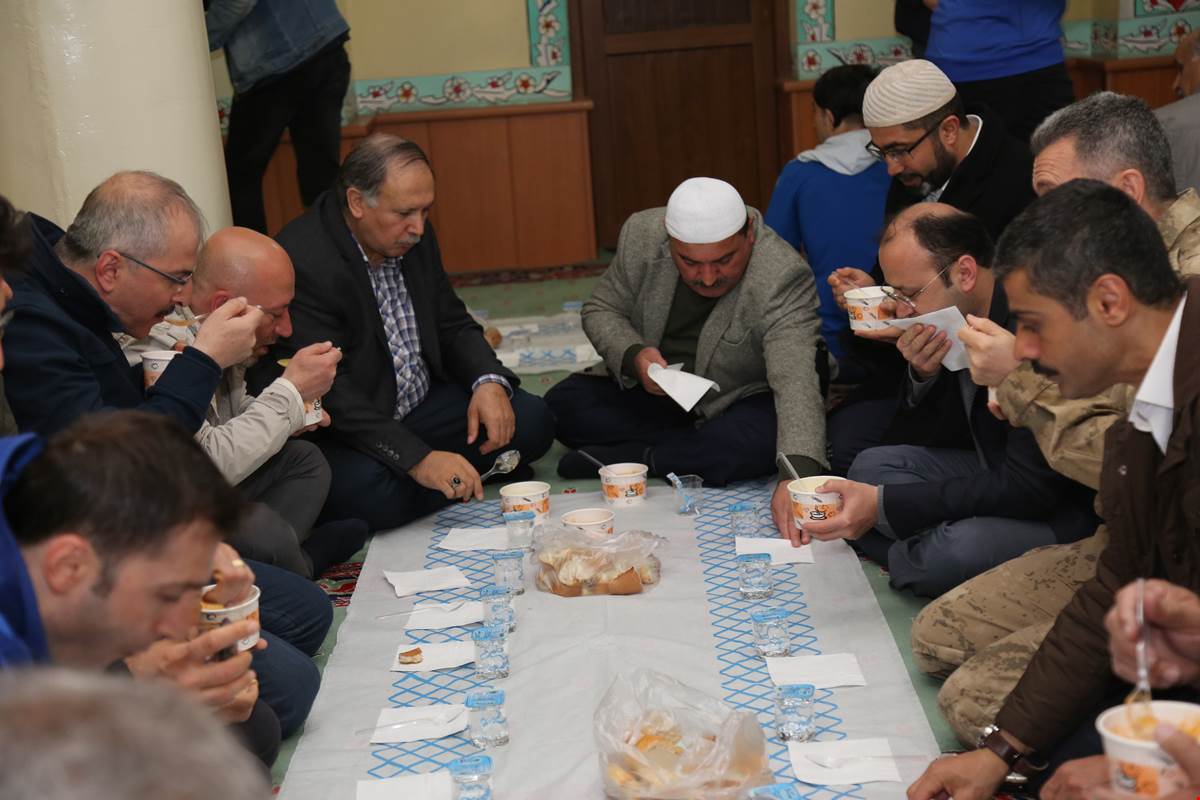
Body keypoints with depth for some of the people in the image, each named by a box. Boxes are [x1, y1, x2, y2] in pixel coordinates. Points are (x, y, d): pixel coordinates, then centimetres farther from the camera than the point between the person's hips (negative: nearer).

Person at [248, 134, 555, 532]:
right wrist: (418, 460, -35)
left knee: (531, 420, -8)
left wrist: (489, 381, -11)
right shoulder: (302, 263, -25)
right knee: (373, 492, -36)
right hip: (336, 432, -6)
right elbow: (329, 392, -28)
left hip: (420, 405, 7)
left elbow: (453, 325, 11)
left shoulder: (414, 237, 1)